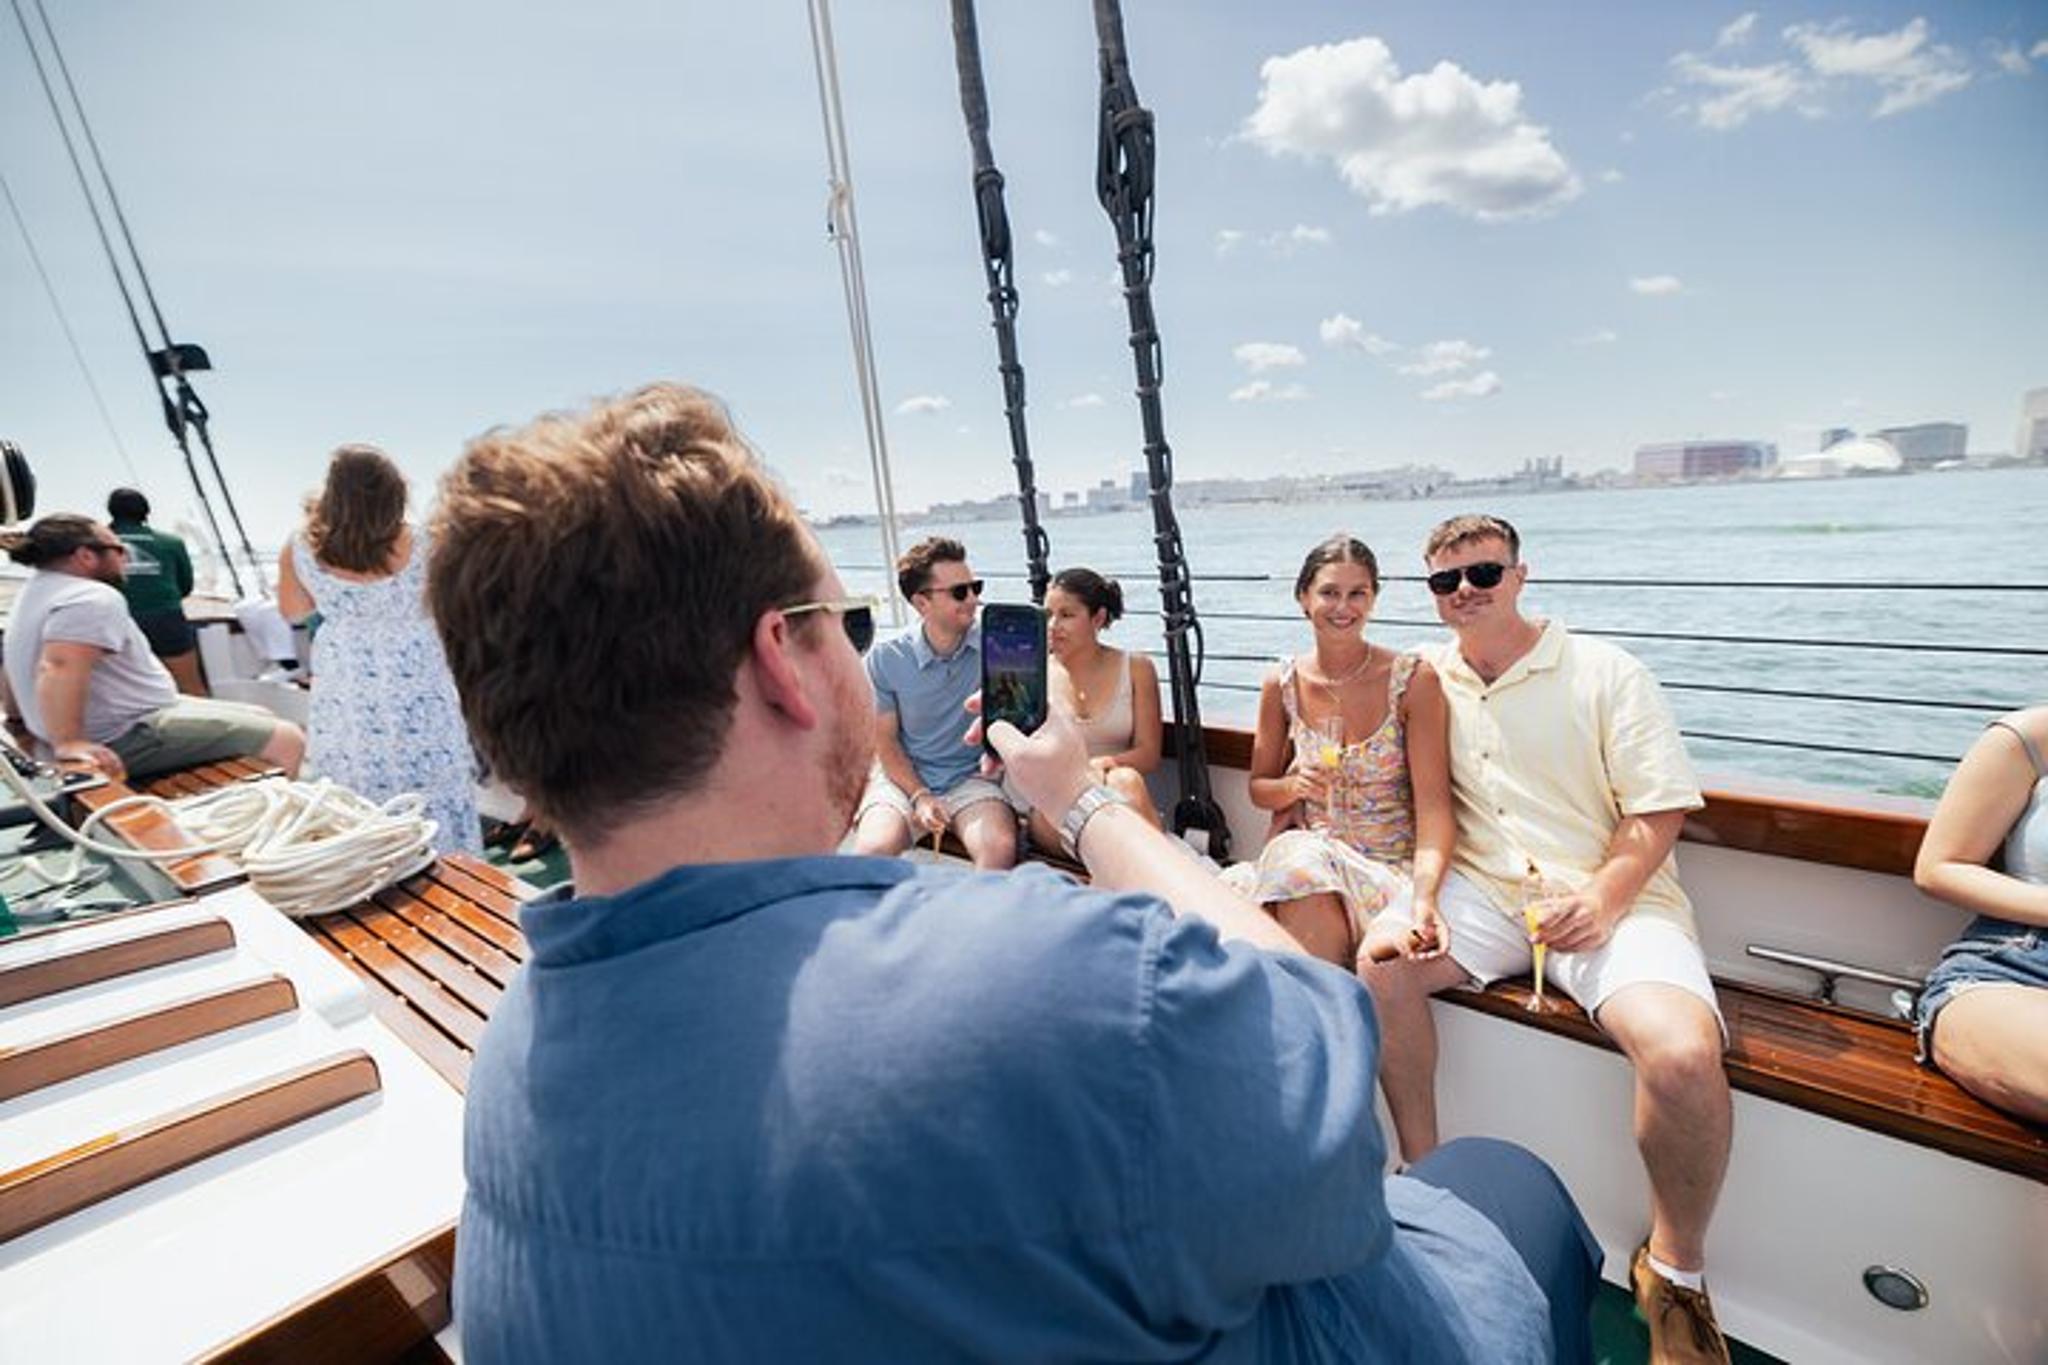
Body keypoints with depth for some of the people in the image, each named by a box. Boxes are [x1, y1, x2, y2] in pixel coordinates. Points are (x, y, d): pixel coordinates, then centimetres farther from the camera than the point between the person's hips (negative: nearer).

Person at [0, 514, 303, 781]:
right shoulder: (91, 599, -19)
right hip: (127, 738, -12)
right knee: (287, 741, -20)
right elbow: (59, 668, -34)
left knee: (261, 719, 19)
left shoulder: (42, 589, 17)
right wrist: (68, 744, -37)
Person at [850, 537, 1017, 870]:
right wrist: (919, 797, -11)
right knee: (873, 849, -28)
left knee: (1000, 849, -29)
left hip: (972, 775, 0)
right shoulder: (886, 658, -5)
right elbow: (885, 741, 1)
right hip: (905, 775, 0)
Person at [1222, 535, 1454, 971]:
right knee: (1298, 862, -33)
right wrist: (1293, 786, -11)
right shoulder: (1282, 686, 2)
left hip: (1393, 870, -2)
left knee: (1384, 959, -32)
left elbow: (1433, 803, -12)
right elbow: (1258, 788, 12)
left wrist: (1425, 898, -26)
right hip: (1302, 852, 2)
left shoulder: (1413, 680, -6)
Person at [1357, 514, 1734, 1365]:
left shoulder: (1604, 673, -1)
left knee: (1685, 1055, -28)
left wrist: (1602, 898, -19)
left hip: (1612, 894, -2)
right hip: (1484, 893, 3)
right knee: (1381, 962, -24)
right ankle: (1423, 1169, -1)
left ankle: (1676, 1267, 1)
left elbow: (1660, 810, -4)